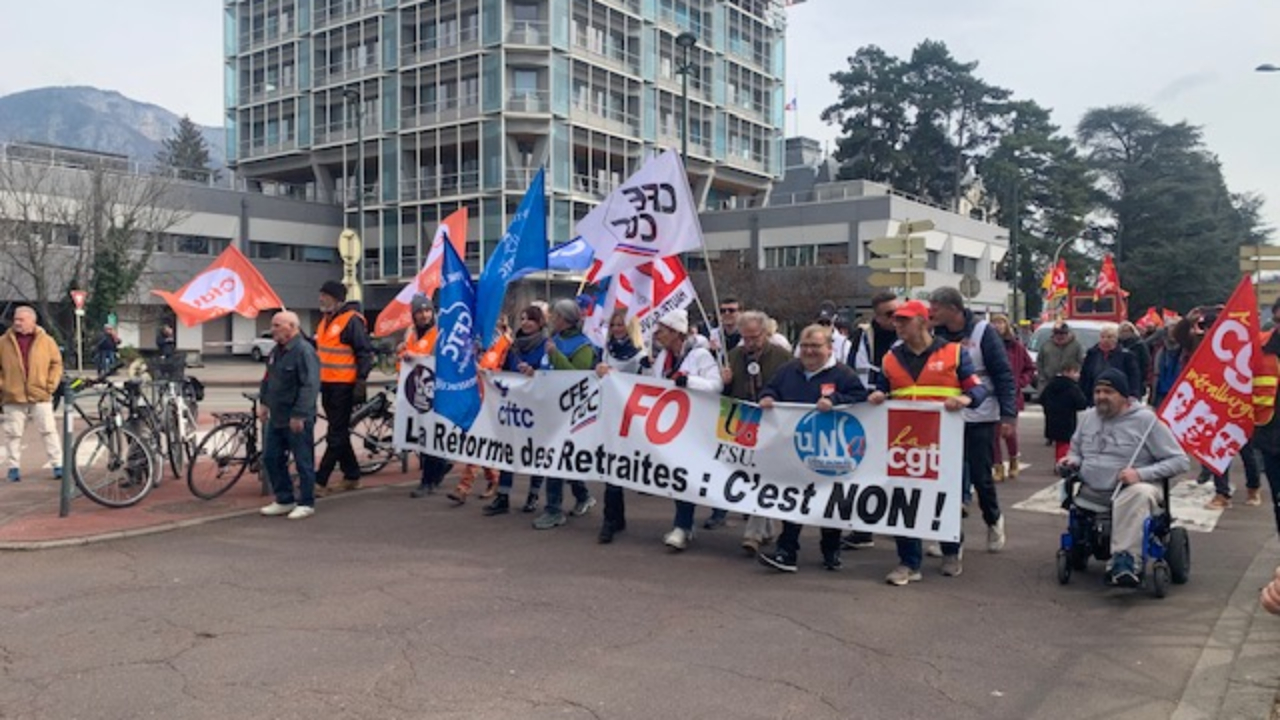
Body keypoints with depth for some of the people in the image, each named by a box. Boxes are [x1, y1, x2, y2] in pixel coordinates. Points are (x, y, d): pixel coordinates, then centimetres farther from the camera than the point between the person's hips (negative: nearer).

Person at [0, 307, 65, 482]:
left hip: (40, 396, -1)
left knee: (49, 430, 1)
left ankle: (58, 465, 5)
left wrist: (51, 385, -2)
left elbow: (56, 363, 6)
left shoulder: (46, 340, 2)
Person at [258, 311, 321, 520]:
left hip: (297, 420, -9)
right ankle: (284, 500, 25)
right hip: (276, 417, 9)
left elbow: (310, 386, -22)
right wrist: (265, 403, 17)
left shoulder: (304, 351, -17)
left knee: (303, 462, 1)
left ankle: (306, 503, 12)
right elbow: (268, 379, 24)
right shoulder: (276, 351, 12)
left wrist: (299, 415, -23)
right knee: (271, 459, 13)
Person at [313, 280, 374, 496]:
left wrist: (360, 383, -18)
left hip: (343, 386, -9)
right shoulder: (326, 319, 14)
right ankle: (352, 476, 25)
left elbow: (365, 353, -15)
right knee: (338, 432, 15)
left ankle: (320, 482, -2)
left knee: (336, 435, -4)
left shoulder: (352, 321, -13)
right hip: (327, 384, 9)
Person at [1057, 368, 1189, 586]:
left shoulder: (1146, 419, -4)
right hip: (1090, 496, 6)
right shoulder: (1088, 417, 12)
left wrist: (1140, 473, -20)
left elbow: (1180, 460, -6)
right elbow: (1076, 451, 28)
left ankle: (1125, 561, -45)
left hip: (1130, 490, -6)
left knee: (1140, 493, -38)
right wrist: (1072, 460, 2)